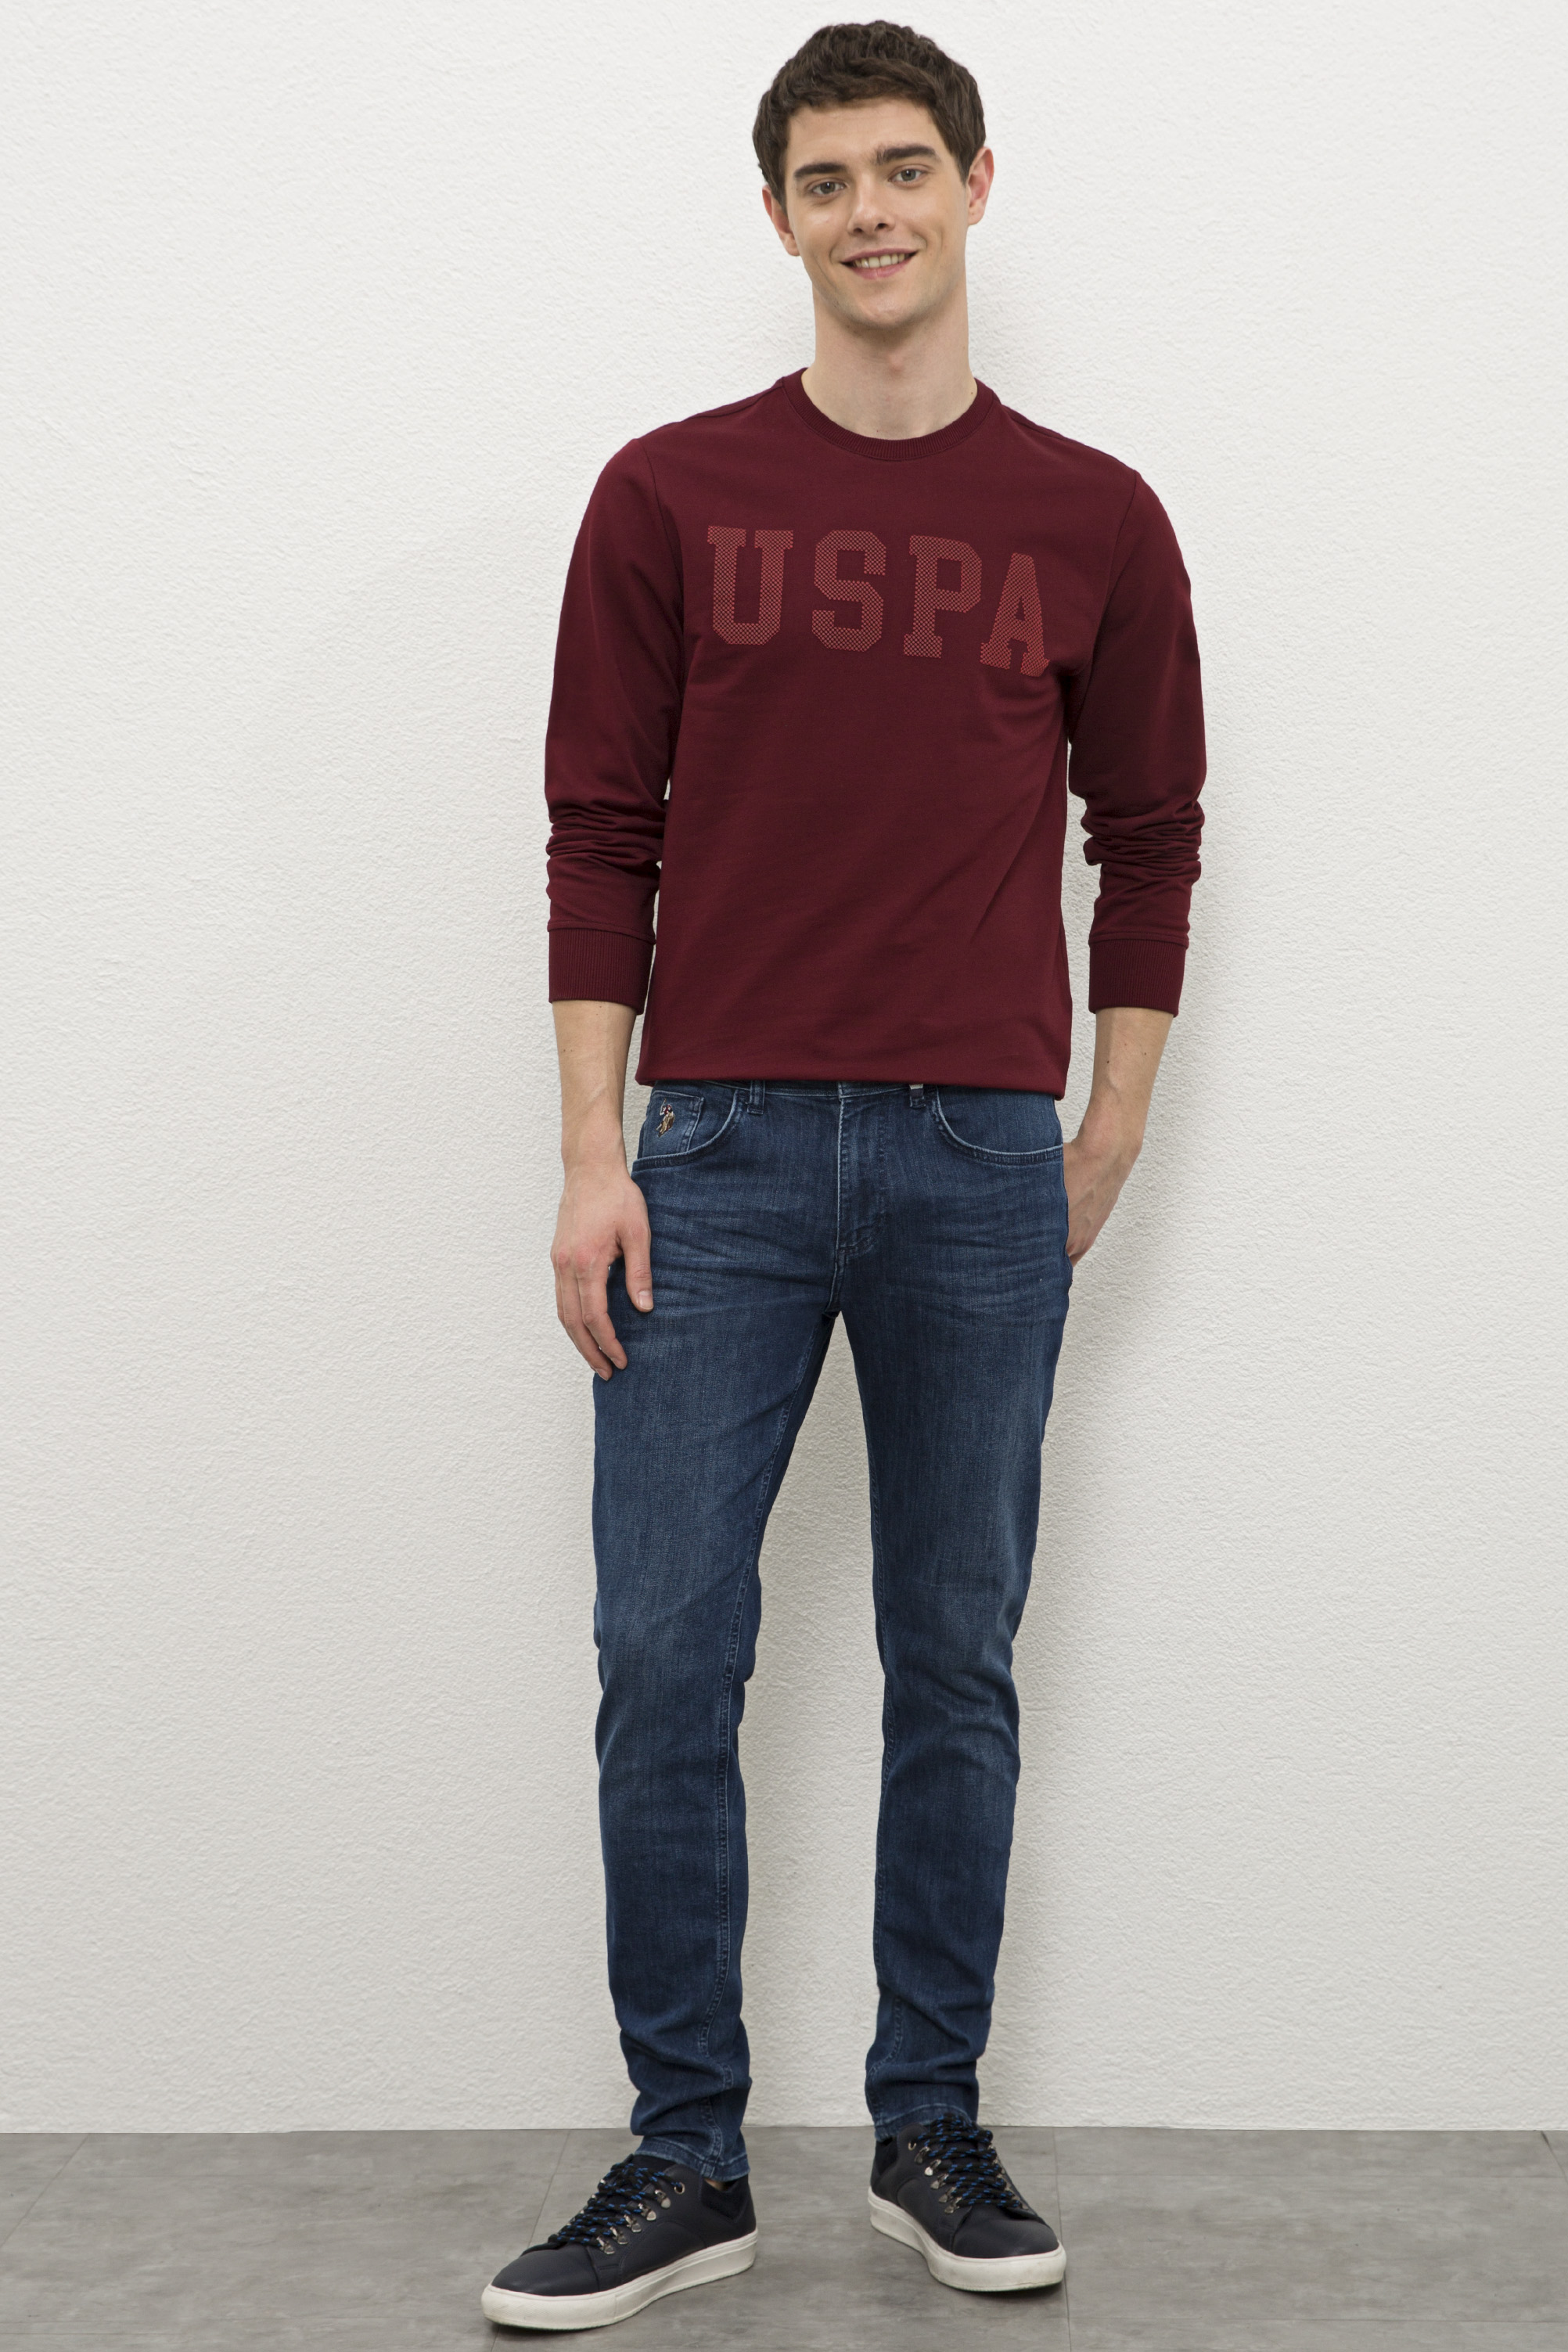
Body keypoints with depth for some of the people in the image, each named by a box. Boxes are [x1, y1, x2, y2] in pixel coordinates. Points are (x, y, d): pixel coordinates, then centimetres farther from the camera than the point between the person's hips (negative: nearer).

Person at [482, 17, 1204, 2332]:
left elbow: (1148, 839, 10)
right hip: (722, 1158, 0)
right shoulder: (672, 495, 3)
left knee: (957, 1665, 8)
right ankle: (687, 2157, 13)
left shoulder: (1093, 524, 5)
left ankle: (935, 2134, 22)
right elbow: (603, 835, 2)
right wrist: (593, 1155, -4)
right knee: (665, 1660, -1)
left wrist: (1108, 1142, 6)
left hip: (984, 1170, 1)